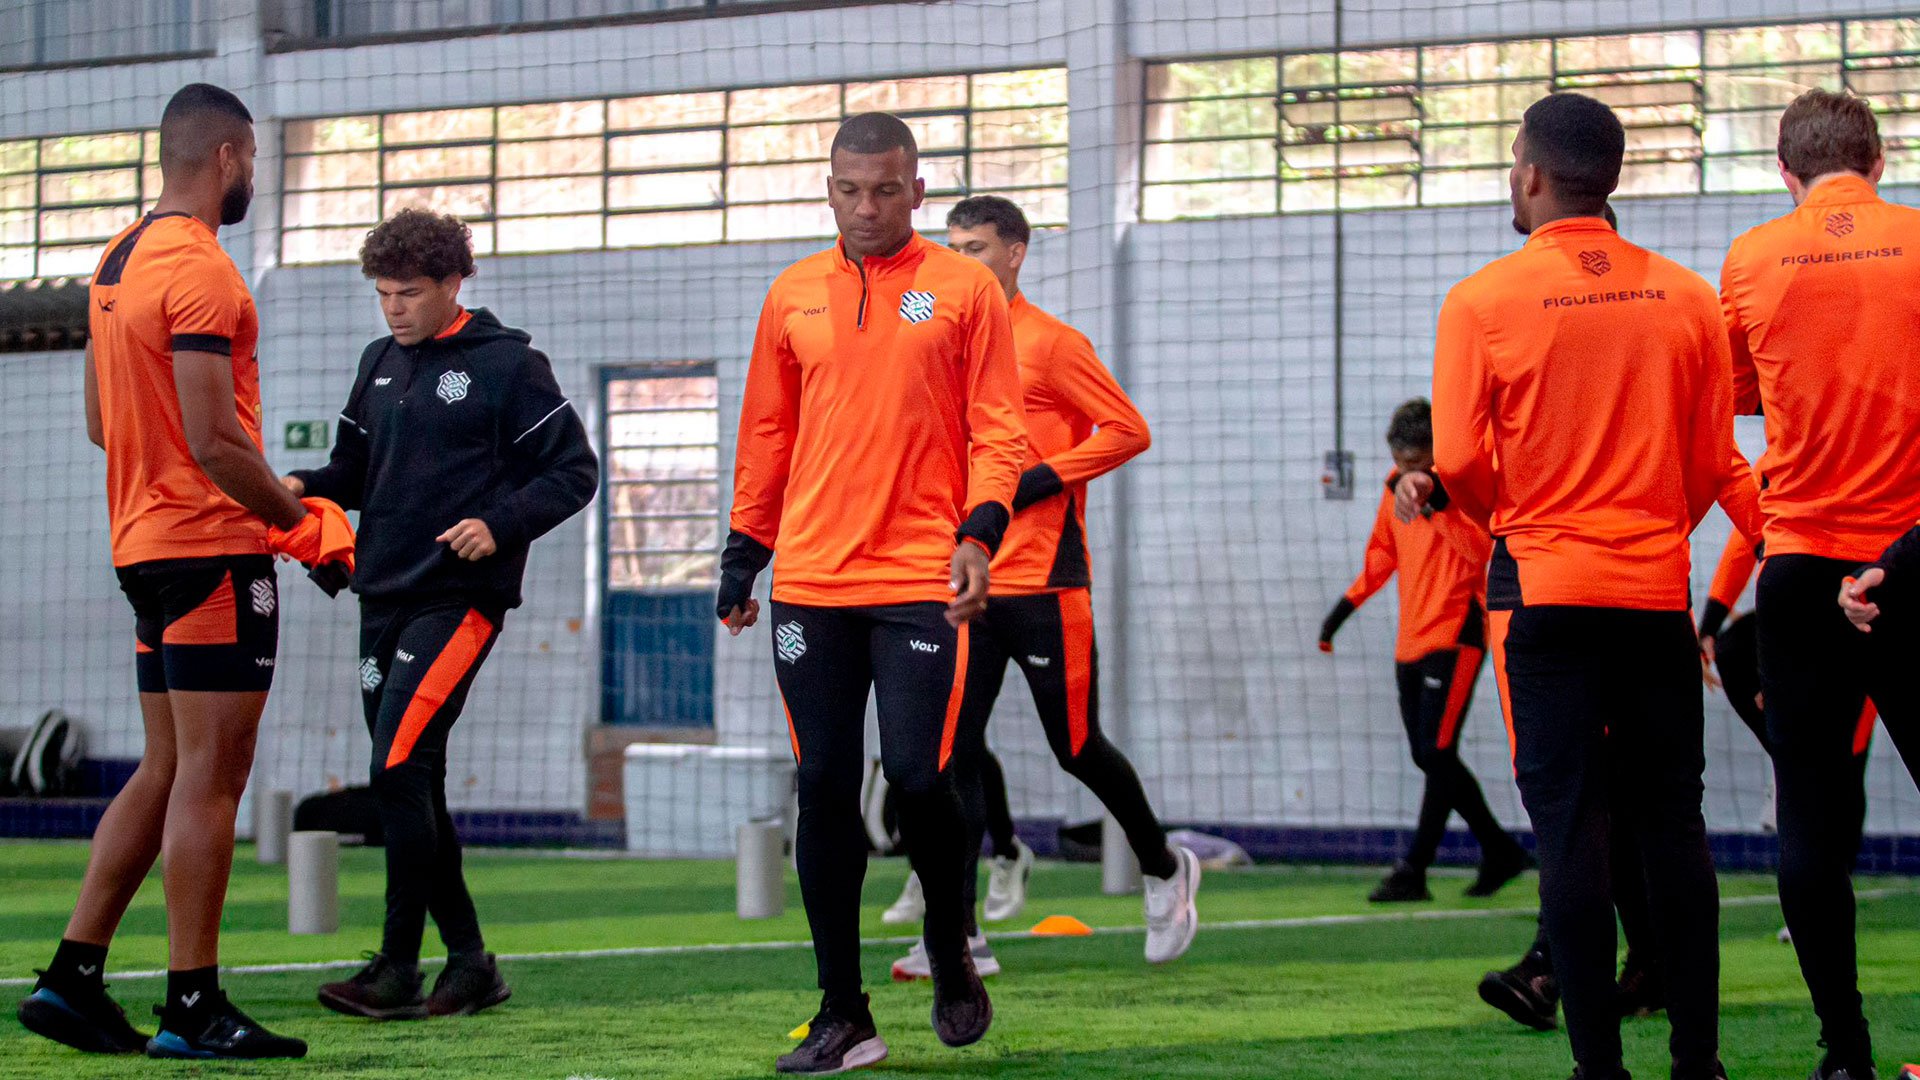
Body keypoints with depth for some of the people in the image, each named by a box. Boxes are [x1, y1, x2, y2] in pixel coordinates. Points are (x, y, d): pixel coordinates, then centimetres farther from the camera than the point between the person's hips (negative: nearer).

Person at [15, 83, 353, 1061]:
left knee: (166, 772, 13)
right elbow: (214, 442, -21)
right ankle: (193, 1007, -4)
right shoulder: (200, 271, -16)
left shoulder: (117, 262, 14)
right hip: (214, 549, -9)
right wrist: (299, 519, -9)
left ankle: (72, 976, 12)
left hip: (145, 541, 9)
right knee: (211, 771, -6)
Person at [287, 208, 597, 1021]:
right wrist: (305, 486, -2)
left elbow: (573, 471, -3)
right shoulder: (380, 364, 15)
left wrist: (498, 525, -16)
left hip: (460, 598, -7)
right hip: (384, 595, 7)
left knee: (400, 768, -16)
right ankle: (470, 962, 16)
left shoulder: (508, 364, -4)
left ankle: (399, 969, -12)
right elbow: (356, 468, 19)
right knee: (412, 785, 7)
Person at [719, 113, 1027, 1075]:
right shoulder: (794, 297, 13)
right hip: (811, 582, 3)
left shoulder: (965, 290, 3)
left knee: (918, 776, -11)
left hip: (921, 580, -3)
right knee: (824, 789, 1)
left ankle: (950, 957, 17)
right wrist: (742, 554, 15)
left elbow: (997, 431, 1)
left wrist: (981, 531, -14)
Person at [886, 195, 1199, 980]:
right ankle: (958, 935, -5)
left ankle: (1164, 869, 27)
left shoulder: (1052, 344, -6)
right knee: (955, 749, -5)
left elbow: (1127, 431, -9)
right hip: (967, 582, 6)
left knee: (1076, 747, 2)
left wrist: (1041, 480, -16)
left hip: (1043, 583, -6)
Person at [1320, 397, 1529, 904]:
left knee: (1437, 754, -12)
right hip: (1411, 642, 8)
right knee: (1429, 759, 8)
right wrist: (1345, 606, 18)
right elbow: (1383, 553, 24)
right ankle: (1499, 851, 21)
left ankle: (1414, 871, -12)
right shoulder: (1397, 486, 12)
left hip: (1455, 637, -8)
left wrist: (1433, 503, -29)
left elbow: (1479, 549, -23)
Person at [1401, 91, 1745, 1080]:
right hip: (1660, 591, 3)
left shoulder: (1485, 302, -7)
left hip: (1543, 589, -3)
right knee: (1672, 822, 8)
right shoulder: (1687, 298, 2)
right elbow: (1713, 466, 5)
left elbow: (1460, 465, -7)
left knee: (1570, 823, -1)